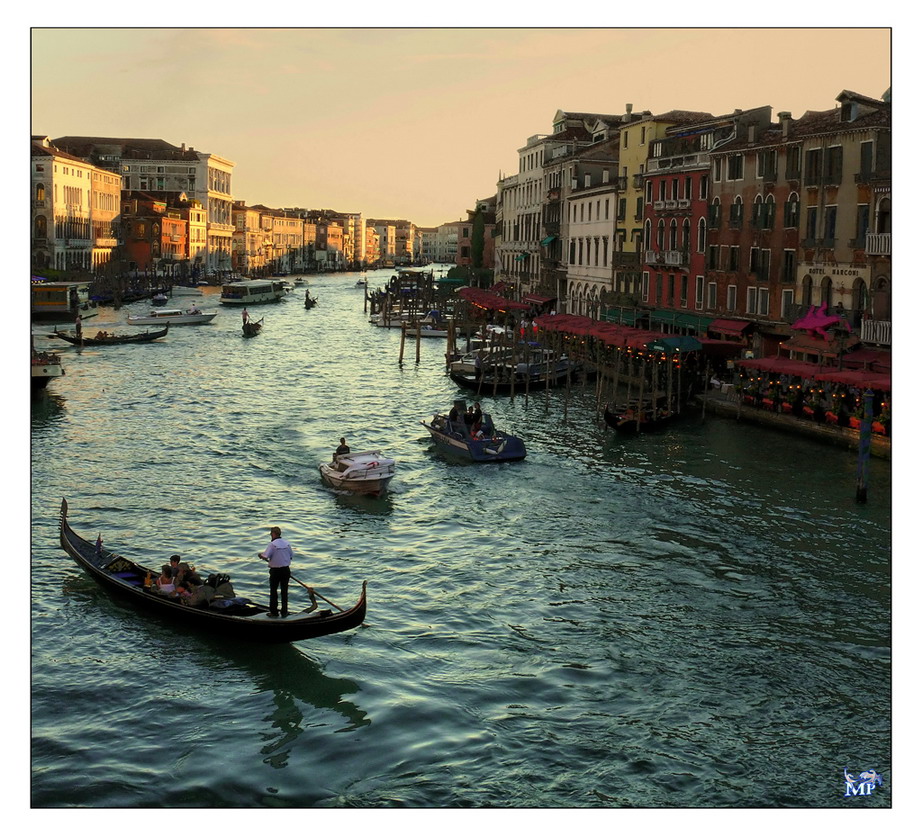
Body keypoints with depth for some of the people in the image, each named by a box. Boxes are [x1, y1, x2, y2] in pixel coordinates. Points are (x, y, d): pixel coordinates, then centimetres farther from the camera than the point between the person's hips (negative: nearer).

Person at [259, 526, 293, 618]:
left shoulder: (272, 544, -14)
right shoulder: (287, 543, 3)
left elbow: (265, 557, -20)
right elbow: (290, 556, 11)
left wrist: (261, 554, 1)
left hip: (275, 571, -5)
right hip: (286, 570, 5)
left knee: (273, 591, 8)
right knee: (284, 591, 12)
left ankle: (274, 613, 10)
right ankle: (284, 612, 15)